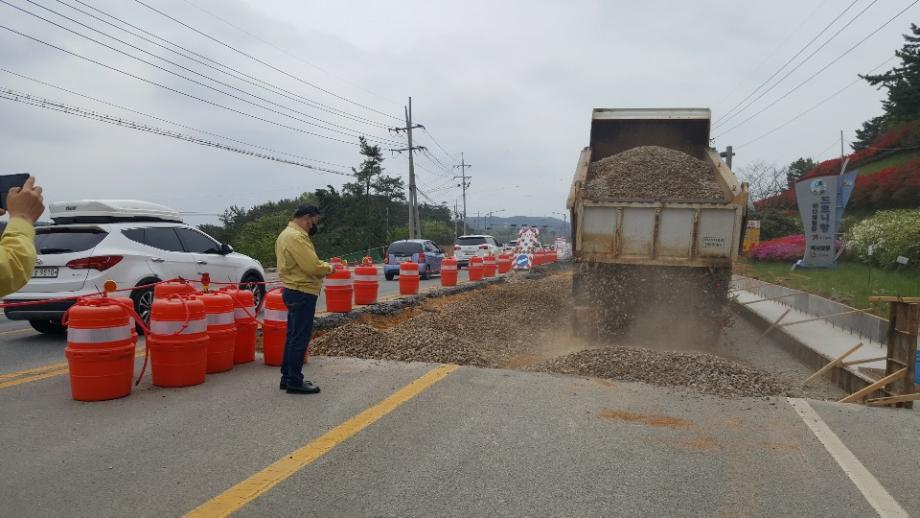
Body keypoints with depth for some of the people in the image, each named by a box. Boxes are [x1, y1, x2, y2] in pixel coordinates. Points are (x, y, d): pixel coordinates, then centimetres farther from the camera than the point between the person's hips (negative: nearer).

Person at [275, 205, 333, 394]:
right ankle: (294, 382, 3)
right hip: (302, 293, -11)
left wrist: (321, 265, 6)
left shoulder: (287, 234, 15)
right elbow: (313, 266, -25)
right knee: (300, 338, -4)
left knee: (293, 336, 17)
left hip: (294, 291, 11)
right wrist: (328, 267, -7)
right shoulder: (296, 237, -19)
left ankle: (287, 377, 25)